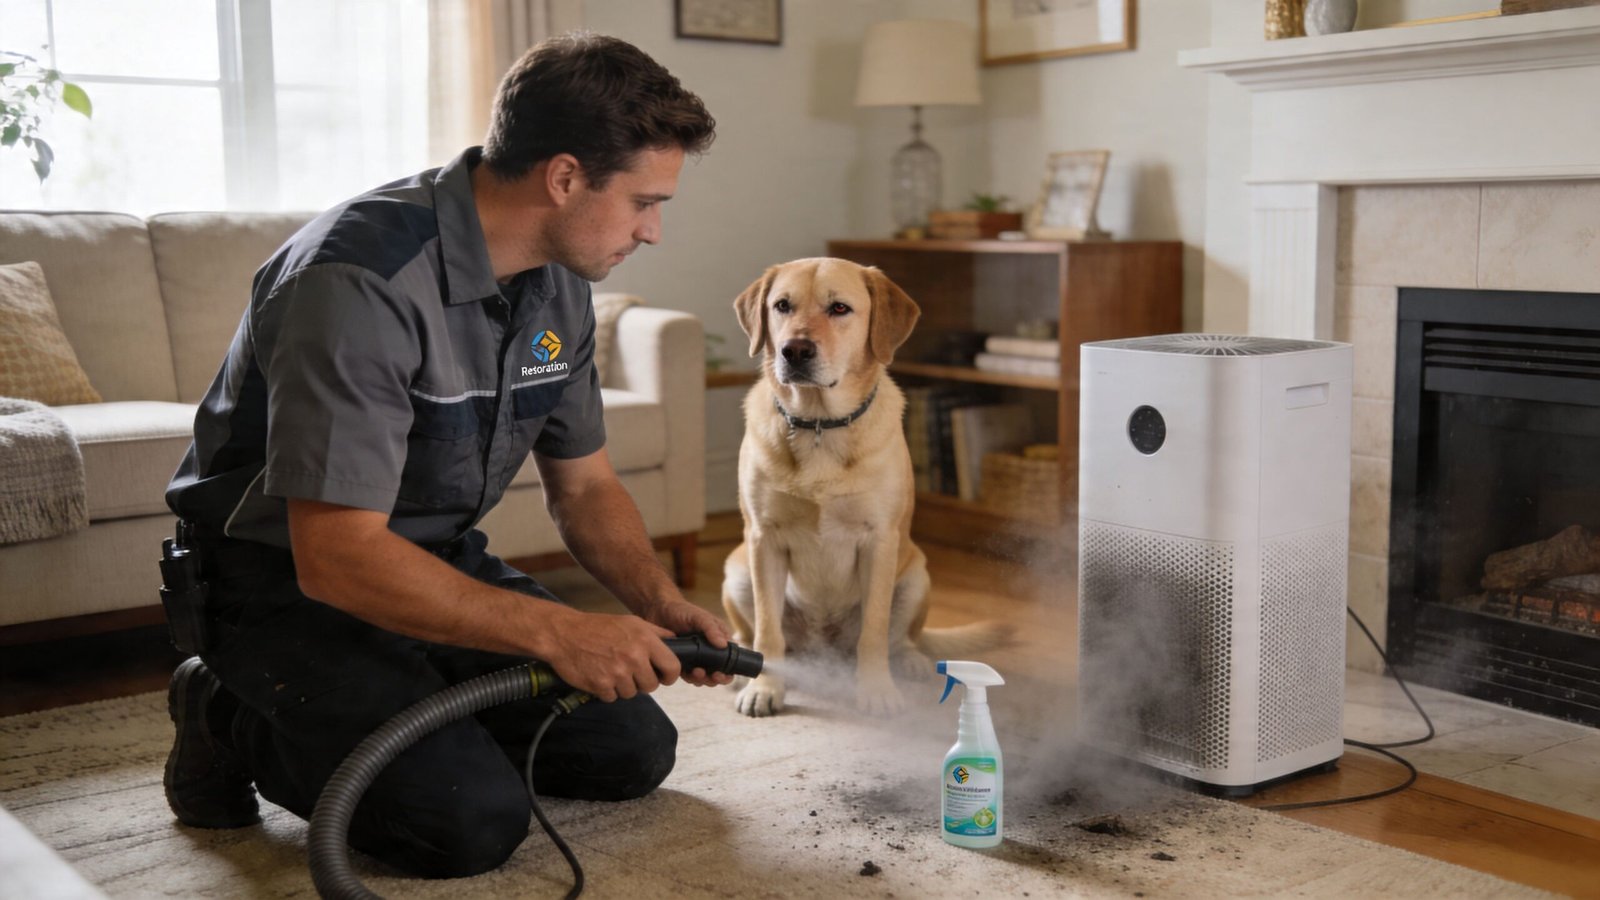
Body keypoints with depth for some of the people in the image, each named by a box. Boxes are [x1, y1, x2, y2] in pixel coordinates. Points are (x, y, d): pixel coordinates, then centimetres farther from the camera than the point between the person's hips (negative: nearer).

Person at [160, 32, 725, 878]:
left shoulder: (557, 284, -2)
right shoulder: (360, 283, -30)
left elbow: (584, 486, 8)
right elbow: (336, 556, -33)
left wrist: (661, 604, -10)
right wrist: (553, 630, -33)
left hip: (440, 557, 8)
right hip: (287, 579, -7)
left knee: (631, 751, 0)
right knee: (471, 820, -23)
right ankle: (236, 721, 1)